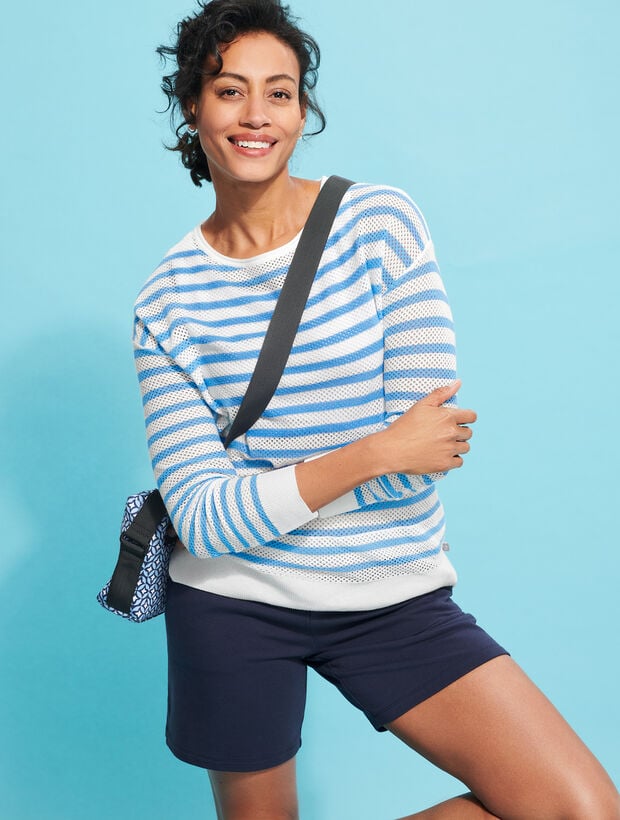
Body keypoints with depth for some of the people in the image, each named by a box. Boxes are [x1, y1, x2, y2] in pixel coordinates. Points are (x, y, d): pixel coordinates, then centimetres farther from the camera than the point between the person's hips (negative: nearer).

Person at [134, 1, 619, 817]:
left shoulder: (381, 222, -6)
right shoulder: (167, 299, -4)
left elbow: (427, 452, -11)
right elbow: (205, 521, -12)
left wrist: (248, 495, -9)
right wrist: (376, 451, -18)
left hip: (396, 596, 1)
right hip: (232, 604, 0)